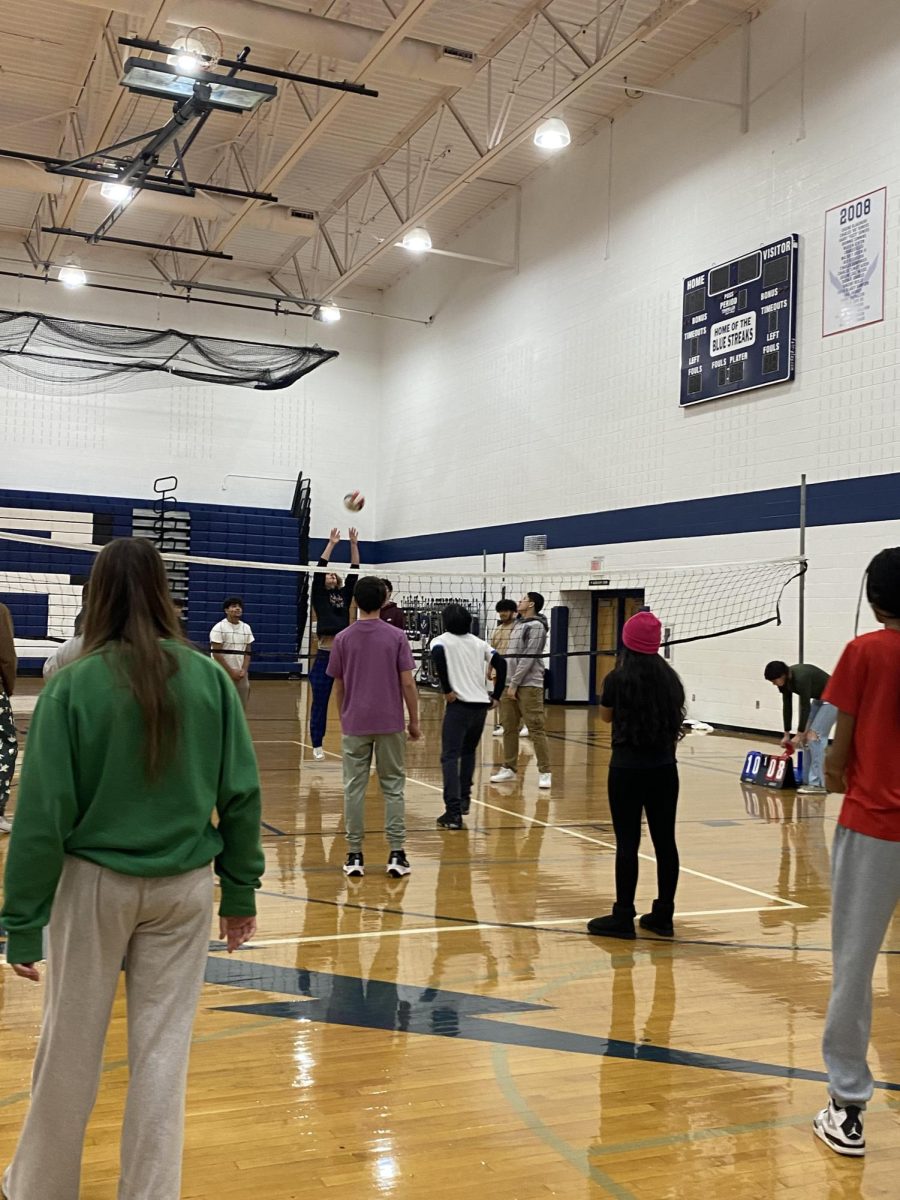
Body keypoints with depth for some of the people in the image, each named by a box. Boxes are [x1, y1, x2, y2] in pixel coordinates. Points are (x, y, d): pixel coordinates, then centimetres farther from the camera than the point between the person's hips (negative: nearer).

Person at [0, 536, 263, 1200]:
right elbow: (241, 794, -4)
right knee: (163, 1047, 12)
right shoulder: (210, 678, -6)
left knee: (70, 1048, 17)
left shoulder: (74, 684, -12)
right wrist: (241, 889, 6)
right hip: (184, 885, 1)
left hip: (95, 883, -1)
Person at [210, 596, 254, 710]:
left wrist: (244, 670, -4)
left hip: (241, 675, 6)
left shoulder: (246, 628, 10)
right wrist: (231, 671, -13)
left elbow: (247, 652, 11)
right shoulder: (219, 628, -8)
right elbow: (216, 654, -12)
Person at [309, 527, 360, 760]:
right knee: (320, 703, 4)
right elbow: (319, 569, -4)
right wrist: (331, 544, -5)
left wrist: (354, 545, 4)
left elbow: (354, 573, 10)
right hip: (325, 656, -3)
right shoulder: (319, 596, 6)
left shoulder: (344, 595, 16)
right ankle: (317, 745, 13)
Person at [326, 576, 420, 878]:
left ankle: (355, 855, 9)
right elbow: (407, 683, -5)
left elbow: (338, 686, 6)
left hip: (354, 724, 1)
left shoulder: (343, 639, 0)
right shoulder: (396, 636, -4)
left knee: (354, 788, 7)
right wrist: (414, 721, 4)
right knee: (393, 787, 7)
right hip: (390, 724, -1)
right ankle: (396, 855, 4)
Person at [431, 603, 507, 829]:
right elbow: (500, 663, 8)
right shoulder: (478, 642, 17)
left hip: (459, 704, -5)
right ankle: (464, 798, 29)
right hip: (482, 705, 5)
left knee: (450, 757, -6)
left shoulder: (441, 640, 3)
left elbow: (438, 654, -20)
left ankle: (454, 812, -16)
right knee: (468, 751, 26)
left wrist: (446, 689, -13)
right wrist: (496, 697, 12)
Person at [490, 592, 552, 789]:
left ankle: (544, 772, -5)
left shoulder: (536, 626, -9)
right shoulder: (518, 624, 17)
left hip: (529, 685, -8)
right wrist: (507, 681, 13)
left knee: (536, 729, -8)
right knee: (508, 728, 10)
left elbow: (528, 658, -14)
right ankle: (509, 768, 18)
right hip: (510, 683, 8)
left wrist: (515, 684, -15)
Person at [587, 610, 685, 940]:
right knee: (664, 840, 8)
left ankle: (623, 917, 7)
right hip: (663, 767, 4)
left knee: (627, 842, 1)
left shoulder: (618, 679, -9)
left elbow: (606, 716, 8)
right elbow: (676, 723, 10)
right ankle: (663, 916, 16)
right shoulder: (670, 678, 2)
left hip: (627, 768, -4)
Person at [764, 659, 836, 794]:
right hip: (818, 699, 9)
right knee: (806, 736, 4)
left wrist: (799, 734, -19)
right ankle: (809, 780, 9)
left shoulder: (801, 678, -33)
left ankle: (818, 784, -16)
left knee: (814, 736, -16)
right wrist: (786, 734, 3)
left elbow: (805, 707, -27)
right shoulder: (785, 681, -7)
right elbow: (787, 706, 1)